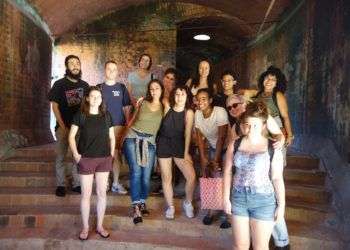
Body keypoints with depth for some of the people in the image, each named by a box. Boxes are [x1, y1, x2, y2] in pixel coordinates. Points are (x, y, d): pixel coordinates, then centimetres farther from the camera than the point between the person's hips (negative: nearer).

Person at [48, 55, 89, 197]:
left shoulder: (84, 85, 5)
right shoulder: (59, 84, -2)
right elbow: (55, 106, -4)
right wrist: (62, 126, -11)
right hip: (63, 127, -2)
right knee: (60, 157, 4)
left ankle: (77, 184, 19)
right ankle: (60, 185, 16)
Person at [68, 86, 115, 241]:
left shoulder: (106, 116, 5)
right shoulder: (80, 115, -2)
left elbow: (111, 137, 12)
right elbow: (71, 136, 1)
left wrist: (111, 154, 3)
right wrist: (75, 154, -9)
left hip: (104, 159, 3)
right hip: (86, 159, -2)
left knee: (102, 193, 9)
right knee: (86, 194, 4)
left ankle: (100, 226, 24)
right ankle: (85, 227, 20)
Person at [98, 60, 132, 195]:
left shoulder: (122, 88, 8)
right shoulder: (99, 87, 7)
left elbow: (127, 108, 9)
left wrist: (128, 125, 2)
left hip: (118, 126, 1)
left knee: (117, 154, 2)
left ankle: (116, 183, 13)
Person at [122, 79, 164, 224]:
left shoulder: (164, 106, 7)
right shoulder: (143, 103, 9)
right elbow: (132, 120, 15)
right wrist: (124, 136, 12)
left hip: (149, 141, 0)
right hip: (133, 138, 0)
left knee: (146, 175, -3)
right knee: (136, 172, -10)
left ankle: (142, 203, 18)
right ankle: (136, 208, -8)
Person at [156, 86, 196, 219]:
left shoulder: (188, 112, -8)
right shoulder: (167, 108, -4)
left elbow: (187, 133, -10)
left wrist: (186, 152, -14)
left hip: (179, 146, -1)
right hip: (164, 144, 1)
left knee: (191, 176, -11)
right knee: (166, 178, 7)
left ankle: (188, 203, 15)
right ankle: (170, 206, 26)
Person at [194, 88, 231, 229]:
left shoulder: (220, 112, -25)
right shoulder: (197, 113, -9)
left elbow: (221, 137, -22)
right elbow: (199, 136, -2)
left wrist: (216, 159, -19)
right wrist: (203, 157, -6)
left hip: (226, 148, -5)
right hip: (211, 148, 5)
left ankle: (225, 214, 6)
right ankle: (210, 211, 17)